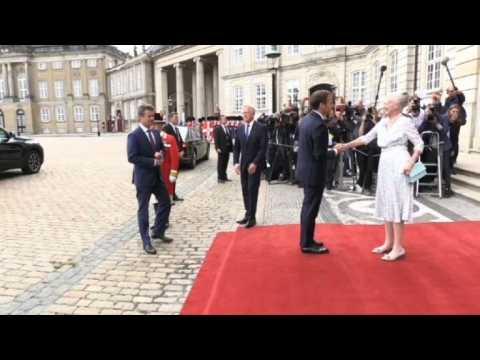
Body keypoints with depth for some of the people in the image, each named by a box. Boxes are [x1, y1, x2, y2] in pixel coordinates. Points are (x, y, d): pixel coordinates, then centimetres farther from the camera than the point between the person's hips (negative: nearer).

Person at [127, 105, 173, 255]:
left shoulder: (156, 133, 8)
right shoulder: (133, 136, -14)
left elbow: (162, 149, 17)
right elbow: (132, 157, -20)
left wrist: (160, 154, -8)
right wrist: (153, 161, -20)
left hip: (157, 175, 7)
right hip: (143, 177, -7)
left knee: (165, 203, 14)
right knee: (143, 209, 4)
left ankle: (158, 232, 32)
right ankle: (146, 242, 14)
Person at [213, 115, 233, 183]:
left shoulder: (228, 129, 16)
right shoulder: (217, 129, -4)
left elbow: (230, 139, 15)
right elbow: (216, 139, -9)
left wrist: (231, 147, 8)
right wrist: (217, 148, -17)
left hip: (227, 149, 6)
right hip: (221, 149, -6)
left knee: (225, 164, 11)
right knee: (220, 164, -1)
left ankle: (224, 177, 19)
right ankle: (220, 178, 5)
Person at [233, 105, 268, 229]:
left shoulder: (261, 128, -7)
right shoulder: (240, 128, 8)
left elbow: (263, 148, -11)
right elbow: (236, 147, 10)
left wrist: (255, 163, -18)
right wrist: (236, 162, -2)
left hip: (255, 164, -5)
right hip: (243, 164, 5)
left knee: (252, 190, -4)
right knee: (245, 191, 7)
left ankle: (252, 217, 4)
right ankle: (248, 214, 18)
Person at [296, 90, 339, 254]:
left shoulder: (307, 119, 7)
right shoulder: (319, 124, -23)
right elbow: (320, 154, -23)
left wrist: (328, 149, 13)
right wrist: (334, 152, -6)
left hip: (305, 169, 10)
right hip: (314, 172, -10)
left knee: (308, 206, 18)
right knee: (311, 208, 2)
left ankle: (306, 240, 30)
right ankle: (307, 244, 15)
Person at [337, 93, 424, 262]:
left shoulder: (405, 122, -8)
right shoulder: (383, 122, 11)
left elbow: (419, 144, -8)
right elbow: (366, 138, 11)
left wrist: (411, 163, -19)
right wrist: (346, 146, 5)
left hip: (398, 164, -8)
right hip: (385, 164, 8)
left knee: (396, 204, -6)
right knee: (387, 203, 11)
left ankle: (398, 247, 2)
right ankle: (388, 242, 22)